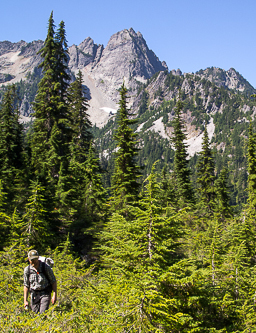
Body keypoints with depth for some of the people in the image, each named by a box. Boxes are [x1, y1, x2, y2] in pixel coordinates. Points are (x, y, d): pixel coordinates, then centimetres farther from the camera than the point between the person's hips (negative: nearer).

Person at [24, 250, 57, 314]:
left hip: (45, 294, -3)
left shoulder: (46, 267, -10)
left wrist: (54, 295, -10)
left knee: (43, 313, -16)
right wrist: (25, 300, 5)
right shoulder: (27, 270, -1)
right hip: (34, 294, 3)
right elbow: (26, 285, 7)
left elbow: (53, 281, -4)